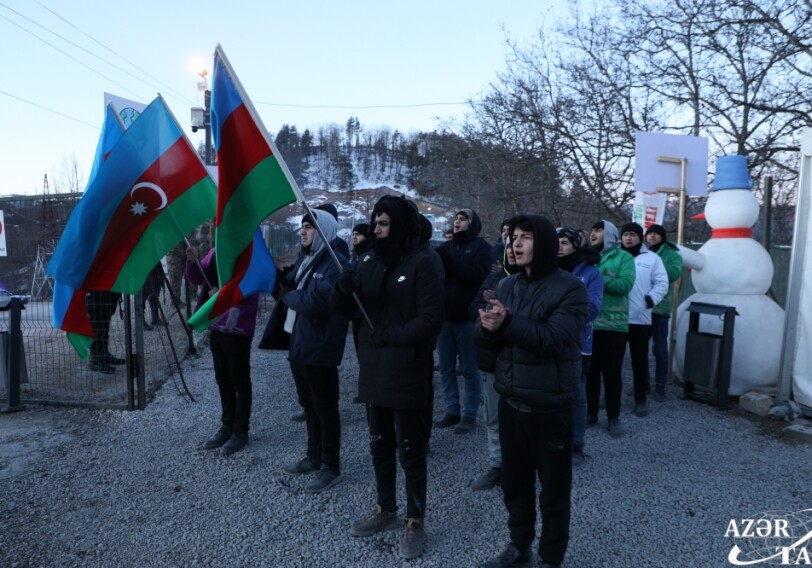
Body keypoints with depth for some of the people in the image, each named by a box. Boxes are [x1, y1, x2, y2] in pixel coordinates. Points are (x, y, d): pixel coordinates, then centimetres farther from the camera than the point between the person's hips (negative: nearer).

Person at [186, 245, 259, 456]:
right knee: (223, 380, 17)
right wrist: (192, 261, -6)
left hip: (237, 328, -7)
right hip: (215, 326, 8)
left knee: (239, 381, 4)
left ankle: (241, 431, 17)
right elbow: (196, 279, 11)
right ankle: (227, 427, 30)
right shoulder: (215, 252, 10)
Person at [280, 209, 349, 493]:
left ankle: (331, 467, 18)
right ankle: (314, 457, 37)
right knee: (309, 405, 20)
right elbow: (288, 288, 11)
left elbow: (315, 302, -27)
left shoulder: (335, 264, -17)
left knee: (325, 408, 3)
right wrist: (277, 278, -9)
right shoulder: (305, 258, 13)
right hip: (298, 344, 9)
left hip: (319, 348, -9)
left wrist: (286, 294, -12)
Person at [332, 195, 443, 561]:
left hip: (407, 375, -7)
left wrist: (389, 335, -15)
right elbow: (343, 309, 7)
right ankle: (385, 510, 37)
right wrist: (343, 288, -14)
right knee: (379, 446, 19)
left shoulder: (421, 264, -12)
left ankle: (416, 523, 24)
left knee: (410, 451, 7)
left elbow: (431, 320, -18)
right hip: (374, 371, 7)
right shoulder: (372, 265, 9)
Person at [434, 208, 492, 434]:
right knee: (446, 368, 10)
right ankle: (452, 410, 22)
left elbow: (478, 276, -16)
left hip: (467, 316, -5)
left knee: (470, 369, 4)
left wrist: (450, 261, -19)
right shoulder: (447, 246, 13)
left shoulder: (481, 246, -1)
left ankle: (469, 414, 14)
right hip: (445, 315, 5)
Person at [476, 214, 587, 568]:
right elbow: (485, 340, 2)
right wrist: (488, 327, -19)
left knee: (554, 486, 12)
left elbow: (552, 338, -24)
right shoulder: (508, 286, 6)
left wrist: (508, 322, -30)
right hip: (511, 399, 5)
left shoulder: (570, 288, -11)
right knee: (514, 480, 19)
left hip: (550, 404, -5)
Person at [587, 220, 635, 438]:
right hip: (588, 324, 4)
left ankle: (614, 417, 18)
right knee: (590, 371, 12)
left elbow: (625, 284, -15)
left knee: (612, 372, 5)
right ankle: (591, 413, 25)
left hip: (613, 324, -4)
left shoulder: (623, 257, 0)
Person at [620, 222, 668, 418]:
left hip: (640, 318, -1)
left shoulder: (652, 258, 3)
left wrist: (651, 299, -14)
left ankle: (641, 400, 17)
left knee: (640, 360, 7)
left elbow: (662, 284, 0)